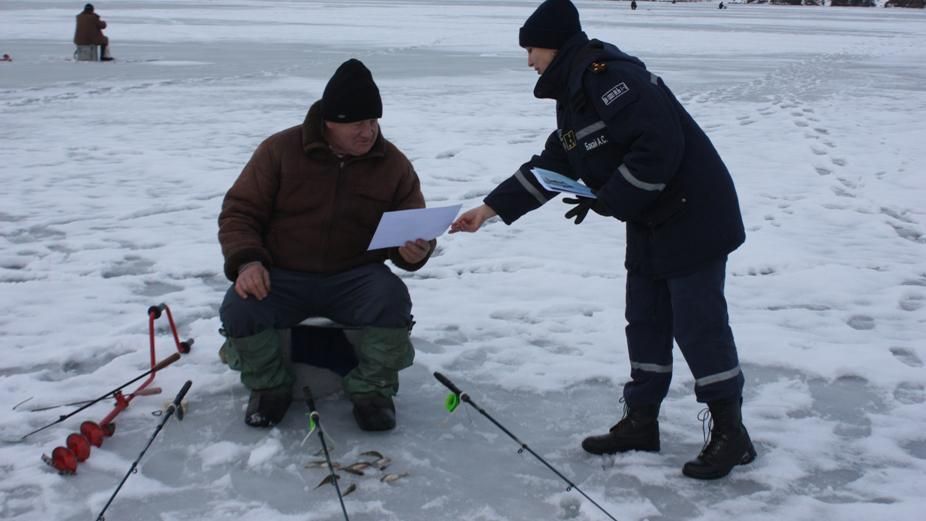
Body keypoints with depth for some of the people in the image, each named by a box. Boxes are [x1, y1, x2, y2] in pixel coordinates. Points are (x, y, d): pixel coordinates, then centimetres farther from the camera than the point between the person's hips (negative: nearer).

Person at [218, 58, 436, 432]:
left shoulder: (394, 164, 1)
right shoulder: (280, 150, -3)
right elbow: (239, 211, -1)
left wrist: (414, 250, -21)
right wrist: (246, 261, -20)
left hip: (355, 278, 1)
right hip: (282, 277, 0)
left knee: (392, 300, -32)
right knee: (239, 309, -30)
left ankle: (372, 391, -6)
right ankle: (270, 387, 1)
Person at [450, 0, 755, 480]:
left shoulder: (612, 76, -21)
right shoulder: (573, 97, 12)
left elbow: (660, 146, -28)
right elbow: (548, 167, 16)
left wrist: (607, 201, -20)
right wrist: (489, 208, 12)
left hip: (693, 216, -10)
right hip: (651, 224, 10)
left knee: (698, 323, -4)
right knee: (645, 321, 14)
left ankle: (730, 432, 7)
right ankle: (640, 421, 24)